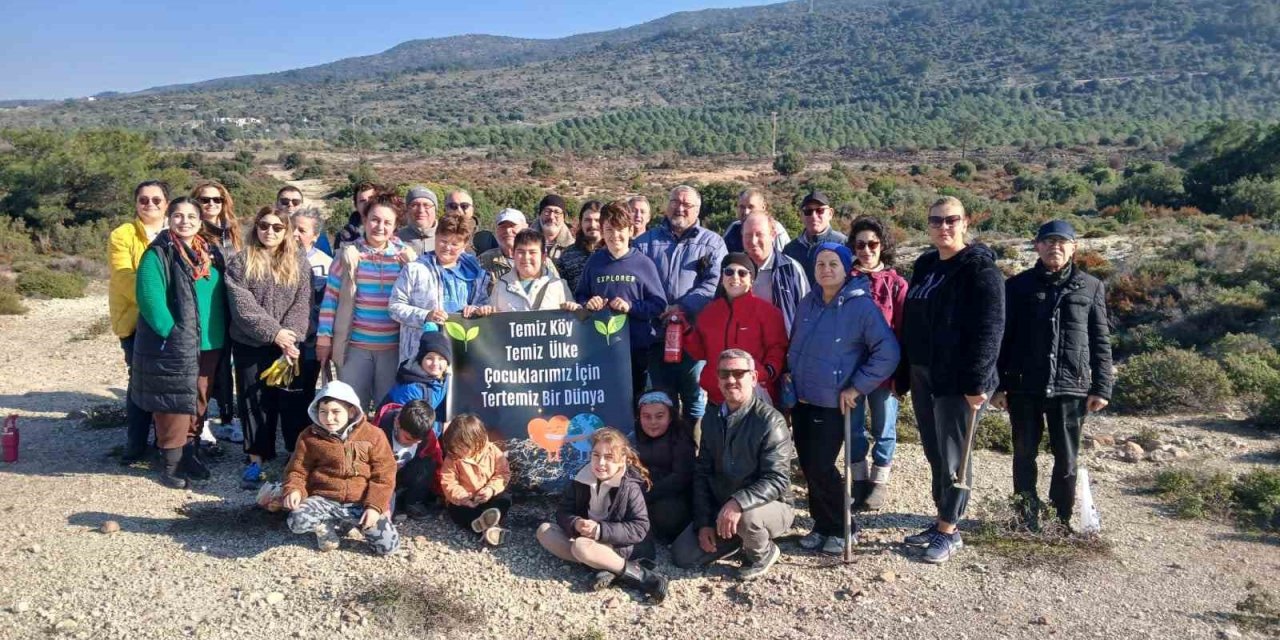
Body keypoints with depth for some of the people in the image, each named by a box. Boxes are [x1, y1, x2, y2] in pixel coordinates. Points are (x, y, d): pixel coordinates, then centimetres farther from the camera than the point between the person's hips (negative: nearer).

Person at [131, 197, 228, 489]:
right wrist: (171, 333, -19)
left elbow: (221, 295, 16)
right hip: (173, 344, -6)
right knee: (175, 403, -2)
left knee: (198, 402, 14)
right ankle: (171, 463, 9)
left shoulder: (211, 254, 11)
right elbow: (150, 298, -16)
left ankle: (189, 452, 28)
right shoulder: (158, 254, -8)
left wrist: (222, 334, 8)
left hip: (209, 343, 6)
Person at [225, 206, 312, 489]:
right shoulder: (239, 262, 1)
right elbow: (243, 306, -9)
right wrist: (274, 333, -18)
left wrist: (290, 337, -17)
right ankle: (256, 459, 13)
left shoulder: (299, 263, 6)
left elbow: (302, 304, -2)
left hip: (289, 344, 1)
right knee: (255, 401, 5)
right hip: (250, 344, 0)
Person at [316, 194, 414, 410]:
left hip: (393, 346, 1)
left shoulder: (405, 256, 4)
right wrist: (324, 336, 1)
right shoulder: (349, 254, 0)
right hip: (355, 346, -1)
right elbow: (330, 297, 3)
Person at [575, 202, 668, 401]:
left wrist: (631, 307, -16)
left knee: (633, 398, 9)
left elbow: (659, 304, -2)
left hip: (637, 348, -1)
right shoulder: (594, 261, 7)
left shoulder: (643, 263, 0)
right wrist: (588, 304, -10)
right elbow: (579, 297, 12)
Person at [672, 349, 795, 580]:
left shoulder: (770, 420, -19)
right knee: (682, 556, -6)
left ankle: (763, 552, -3)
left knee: (744, 516, -39)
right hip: (719, 508, 6)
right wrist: (703, 522, -5)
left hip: (771, 507, -6)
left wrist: (738, 503, -40)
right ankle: (741, 538, 16)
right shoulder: (712, 420, 3)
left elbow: (777, 480, -26)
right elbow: (702, 473, 5)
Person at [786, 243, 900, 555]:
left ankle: (841, 529, 13)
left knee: (821, 468, -8)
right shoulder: (807, 303, 7)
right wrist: (790, 378, 12)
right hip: (800, 398, 6)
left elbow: (888, 353, -16)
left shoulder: (862, 306, -12)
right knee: (808, 466, 9)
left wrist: (857, 388, -15)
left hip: (832, 403, -6)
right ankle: (822, 524, 26)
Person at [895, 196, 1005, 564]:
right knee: (934, 452, 14)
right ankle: (943, 522, 26)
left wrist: (977, 382, -22)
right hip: (922, 375, 7)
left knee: (952, 455, 1)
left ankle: (949, 531, 13)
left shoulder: (981, 269, -11)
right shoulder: (924, 266, 12)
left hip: (958, 379, -7)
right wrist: (903, 373, 13)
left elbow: (989, 330, -17)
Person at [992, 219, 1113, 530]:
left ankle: (1061, 520, 22)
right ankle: (1028, 517, 22)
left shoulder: (1091, 287, 5)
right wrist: (997, 384, -2)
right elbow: (1002, 336, 2)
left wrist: (1102, 387, -1)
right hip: (1024, 386, 0)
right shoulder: (1018, 285, 3)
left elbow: (1101, 341, 5)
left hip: (1071, 388, 0)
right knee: (1025, 454, 9)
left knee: (1066, 459, 7)